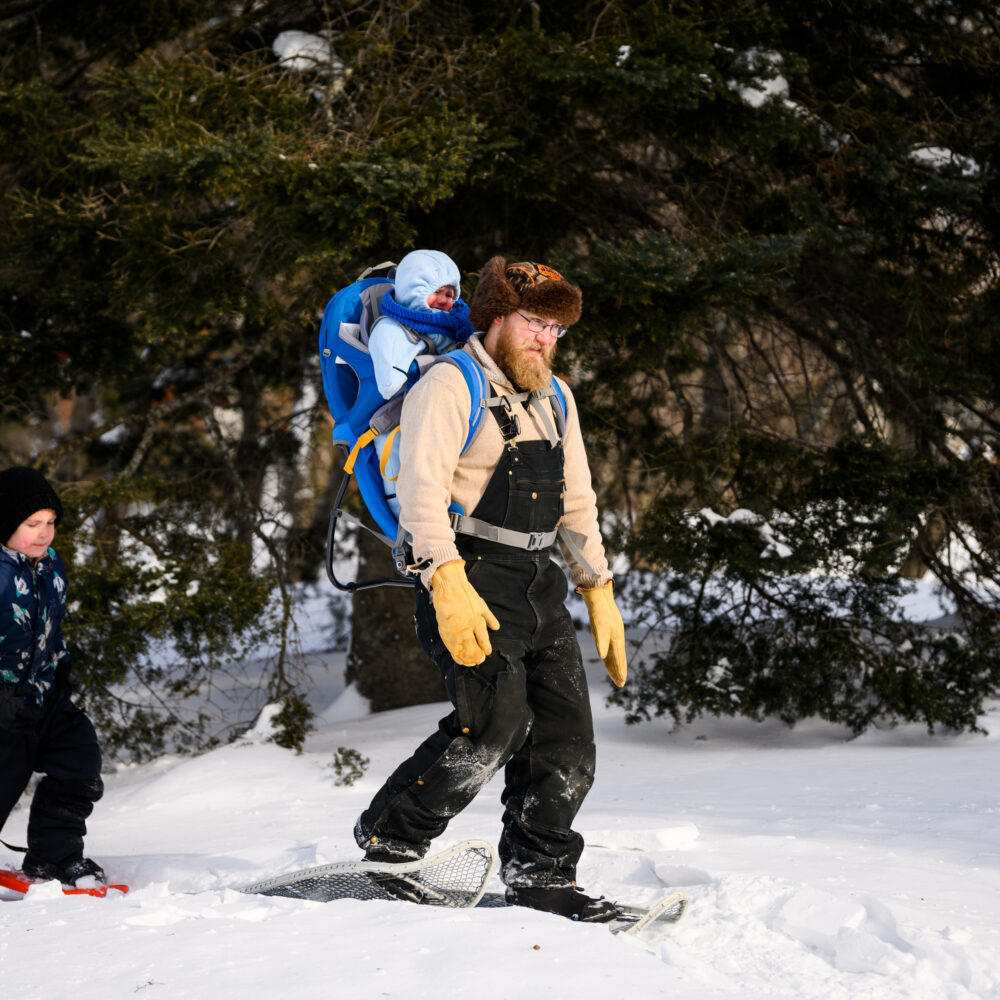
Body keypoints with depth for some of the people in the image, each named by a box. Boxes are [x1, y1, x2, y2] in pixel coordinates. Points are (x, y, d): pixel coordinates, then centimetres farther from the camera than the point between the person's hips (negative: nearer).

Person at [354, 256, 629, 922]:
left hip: (539, 583, 8)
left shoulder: (554, 398, 20)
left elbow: (577, 503, 26)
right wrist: (448, 588, -27)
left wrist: (600, 594, 21)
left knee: (568, 734, 1)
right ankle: (388, 842, -5)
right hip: (470, 576, -8)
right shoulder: (450, 387, -6)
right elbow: (423, 490, -16)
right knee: (493, 724, -20)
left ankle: (539, 874, 13)